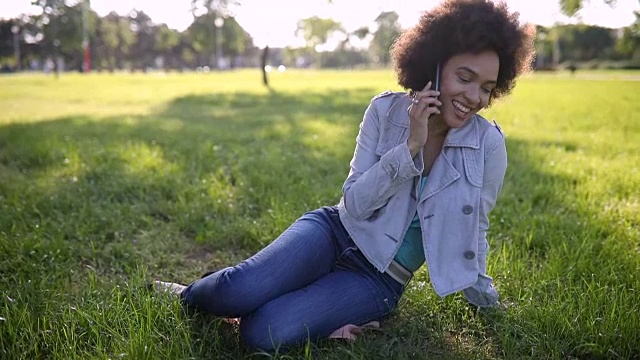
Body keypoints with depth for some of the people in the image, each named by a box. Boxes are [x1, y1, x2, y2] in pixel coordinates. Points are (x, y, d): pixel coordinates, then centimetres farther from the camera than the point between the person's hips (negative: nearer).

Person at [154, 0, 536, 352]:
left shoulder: (489, 146, -10)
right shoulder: (386, 110, -8)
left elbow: (471, 233, 4)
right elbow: (354, 204, -11)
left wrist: (483, 297, 15)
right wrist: (410, 146, -20)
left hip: (381, 280, -1)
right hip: (337, 231, 1)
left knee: (264, 332, -27)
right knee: (239, 290, -26)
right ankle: (184, 297, 6)